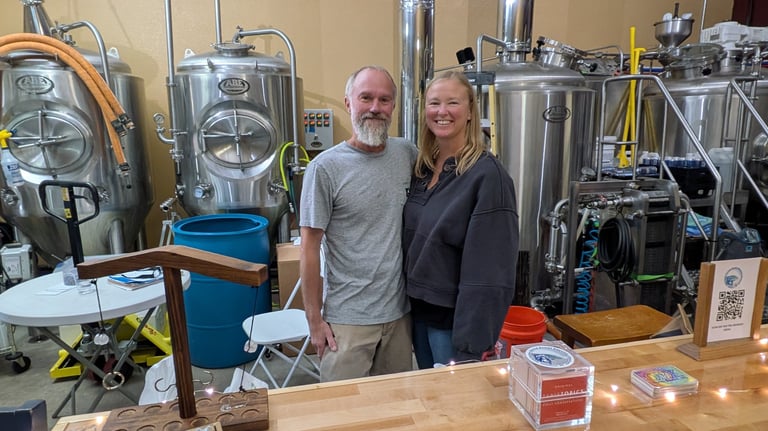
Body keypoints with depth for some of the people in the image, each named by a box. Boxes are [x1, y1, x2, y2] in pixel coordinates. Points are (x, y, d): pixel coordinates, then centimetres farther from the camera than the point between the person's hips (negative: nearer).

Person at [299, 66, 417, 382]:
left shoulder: (407, 154, 1)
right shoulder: (325, 167, -13)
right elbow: (310, 249, -9)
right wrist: (314, 320, -7)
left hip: (400, 311, 5)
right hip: (347, 317, -4)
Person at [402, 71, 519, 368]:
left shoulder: (487, 176, -19)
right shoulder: (423, 168, 2)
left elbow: (488, 272, -21)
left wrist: (469, 349, -21)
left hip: (455, 318, -6)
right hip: (418, 309, 7)